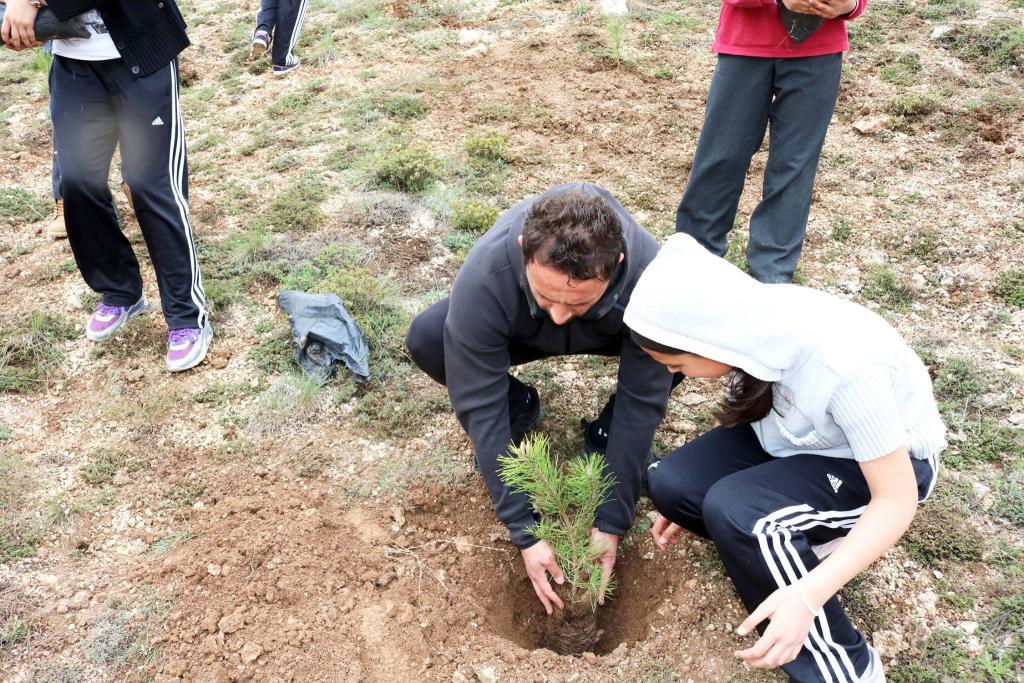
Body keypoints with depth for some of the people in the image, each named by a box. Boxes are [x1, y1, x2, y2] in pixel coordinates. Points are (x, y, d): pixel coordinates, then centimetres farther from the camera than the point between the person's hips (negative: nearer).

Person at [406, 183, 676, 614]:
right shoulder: (482, 278, -40)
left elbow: (641, 401, -29)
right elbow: (480, 408, -34)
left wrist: (611, 522, -28)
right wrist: (525, 530, -33)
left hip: (610, 334, 0)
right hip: (520, 335, 0)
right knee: (427, 340, -30)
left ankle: (607, 430, -3)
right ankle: (520, 407, 0)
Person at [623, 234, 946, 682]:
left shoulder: (845, 365, -38)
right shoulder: (754, 320, -20)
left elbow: (897, 500, -27)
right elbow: (746, 404, 1)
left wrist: (806, 595, -37)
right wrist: (692, 497, 2)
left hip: (884, 461, -6)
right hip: (794, 431, 6)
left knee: (734, 511, -30)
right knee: (671, 482, -15)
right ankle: (793, 543, 6)